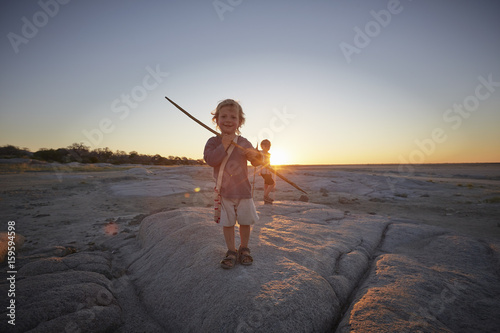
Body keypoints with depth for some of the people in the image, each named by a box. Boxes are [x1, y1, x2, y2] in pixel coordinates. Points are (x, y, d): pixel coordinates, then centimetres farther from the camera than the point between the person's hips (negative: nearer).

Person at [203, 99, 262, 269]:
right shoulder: (213, 142, -2)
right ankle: (231, 251, 28)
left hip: (243, 191, 2)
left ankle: (244, 249, 33)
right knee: (227, 223, 9)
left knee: (245, 222, 12)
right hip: (224, 192, -1)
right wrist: (223, 146, -21)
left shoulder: (244, 142, 2)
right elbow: (209, 160, -18)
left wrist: (254, 155, -16)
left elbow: (257, 162, 6)